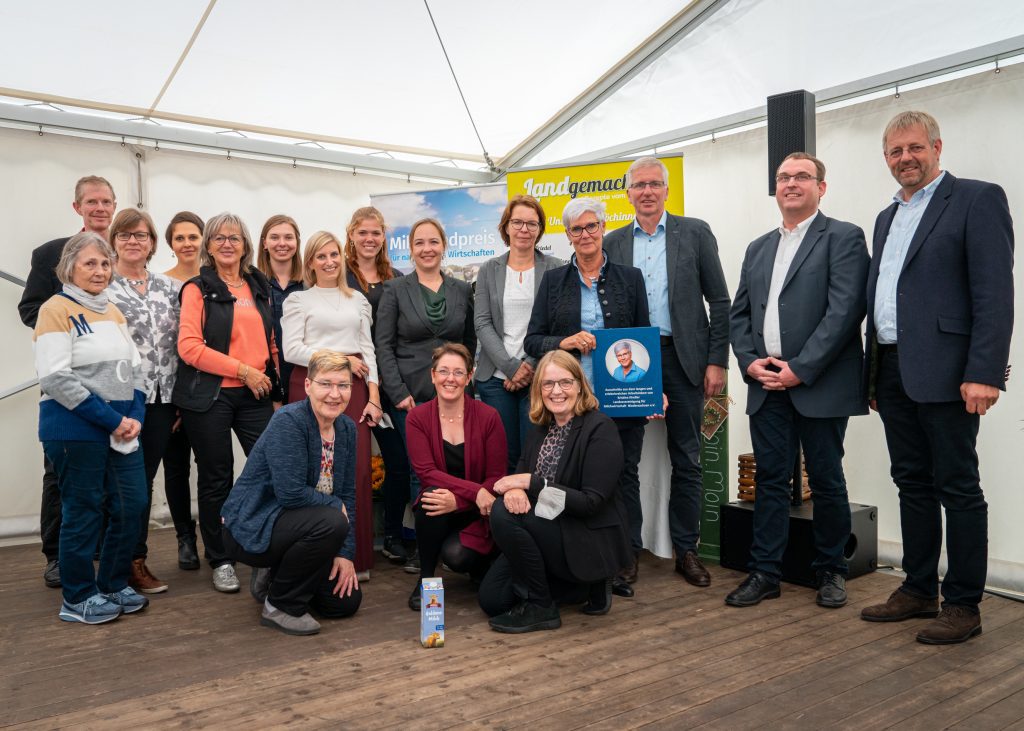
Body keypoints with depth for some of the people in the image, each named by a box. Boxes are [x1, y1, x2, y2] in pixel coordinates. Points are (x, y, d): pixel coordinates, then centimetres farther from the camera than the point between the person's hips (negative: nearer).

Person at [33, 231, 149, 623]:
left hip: (121, 427, 7)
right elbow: (57, 378, -16)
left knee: (132, 506, 7)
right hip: (76, 430, -7)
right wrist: (112, 420, -16)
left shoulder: (112, 311, 15)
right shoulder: (56, 309, -7)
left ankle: (114, 585, 25)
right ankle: (78, 598, 18)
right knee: (83, 512, 2)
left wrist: (135, 417, -2)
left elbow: (134, 368, 15)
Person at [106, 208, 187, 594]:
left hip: (162, 399, 4)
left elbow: (181, 343, 11)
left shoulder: (169, 287, 11)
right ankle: (129, 563, 15)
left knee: (146, 480, 11)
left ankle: (137, 559, 22)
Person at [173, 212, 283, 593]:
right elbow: (189, 347, -11)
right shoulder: (198, 288, 0)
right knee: (216, 480, 5)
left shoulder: (259, 287, 14)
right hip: (210, 396, -3)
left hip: (255, 394, 4)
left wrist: (275, 386, 11)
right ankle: (220, 561, 19)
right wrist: (243, 370, -13)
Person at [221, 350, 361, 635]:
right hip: (251, 530, -7)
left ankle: (275, 576, 25)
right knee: (332, 523, -32)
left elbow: (348, 495, 4)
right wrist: (336, 506, -14)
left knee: (346, 600, 2)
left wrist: (346, 553, -4)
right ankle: (280, 606, -10)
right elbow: (290, 492, -29)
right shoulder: (288, 421, -22)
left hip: (289, 526, 8)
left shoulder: (347, 429, 1)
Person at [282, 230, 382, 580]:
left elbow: (368, 350, 13)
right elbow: (292, 349, -4)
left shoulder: (358, 300, 17)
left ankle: (356, 557, 8)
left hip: (354, 388, 3)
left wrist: (374, 396, 4)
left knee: (357, 471, -2)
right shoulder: (298, 300, 6)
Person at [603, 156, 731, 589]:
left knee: (686, 460, 6)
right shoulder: (613, 243, 9)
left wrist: (717, 361, -5)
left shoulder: (695, 233, 4)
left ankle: (686, 550, 19)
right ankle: (627, 549, 17)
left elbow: (719, 301, 1)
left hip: (682, 359, -1)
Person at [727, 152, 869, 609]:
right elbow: (739, 314, 15)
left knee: (826, 480, 6)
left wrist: (799, 369, -16)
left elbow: (844, 310, -12)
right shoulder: (758, 249, 17)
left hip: (820, 385, -5)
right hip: (766, 385, 5)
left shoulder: (843, 238, -2)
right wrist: (750, 361, -3)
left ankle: (831, 570, 23)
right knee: (770, 479, 8)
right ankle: (765, 572, 16)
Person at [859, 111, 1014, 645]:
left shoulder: (977, 199, -3)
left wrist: (984, 373, -20)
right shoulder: (887, 218, 19)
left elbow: (995, 293, -12)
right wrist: (874, 373, 15)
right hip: (893, 373, 7)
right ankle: (918, 590, 24)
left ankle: (963, 605, 12)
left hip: (944, 373, -7)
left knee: (957, 488, 1)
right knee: (913, 484, 13)